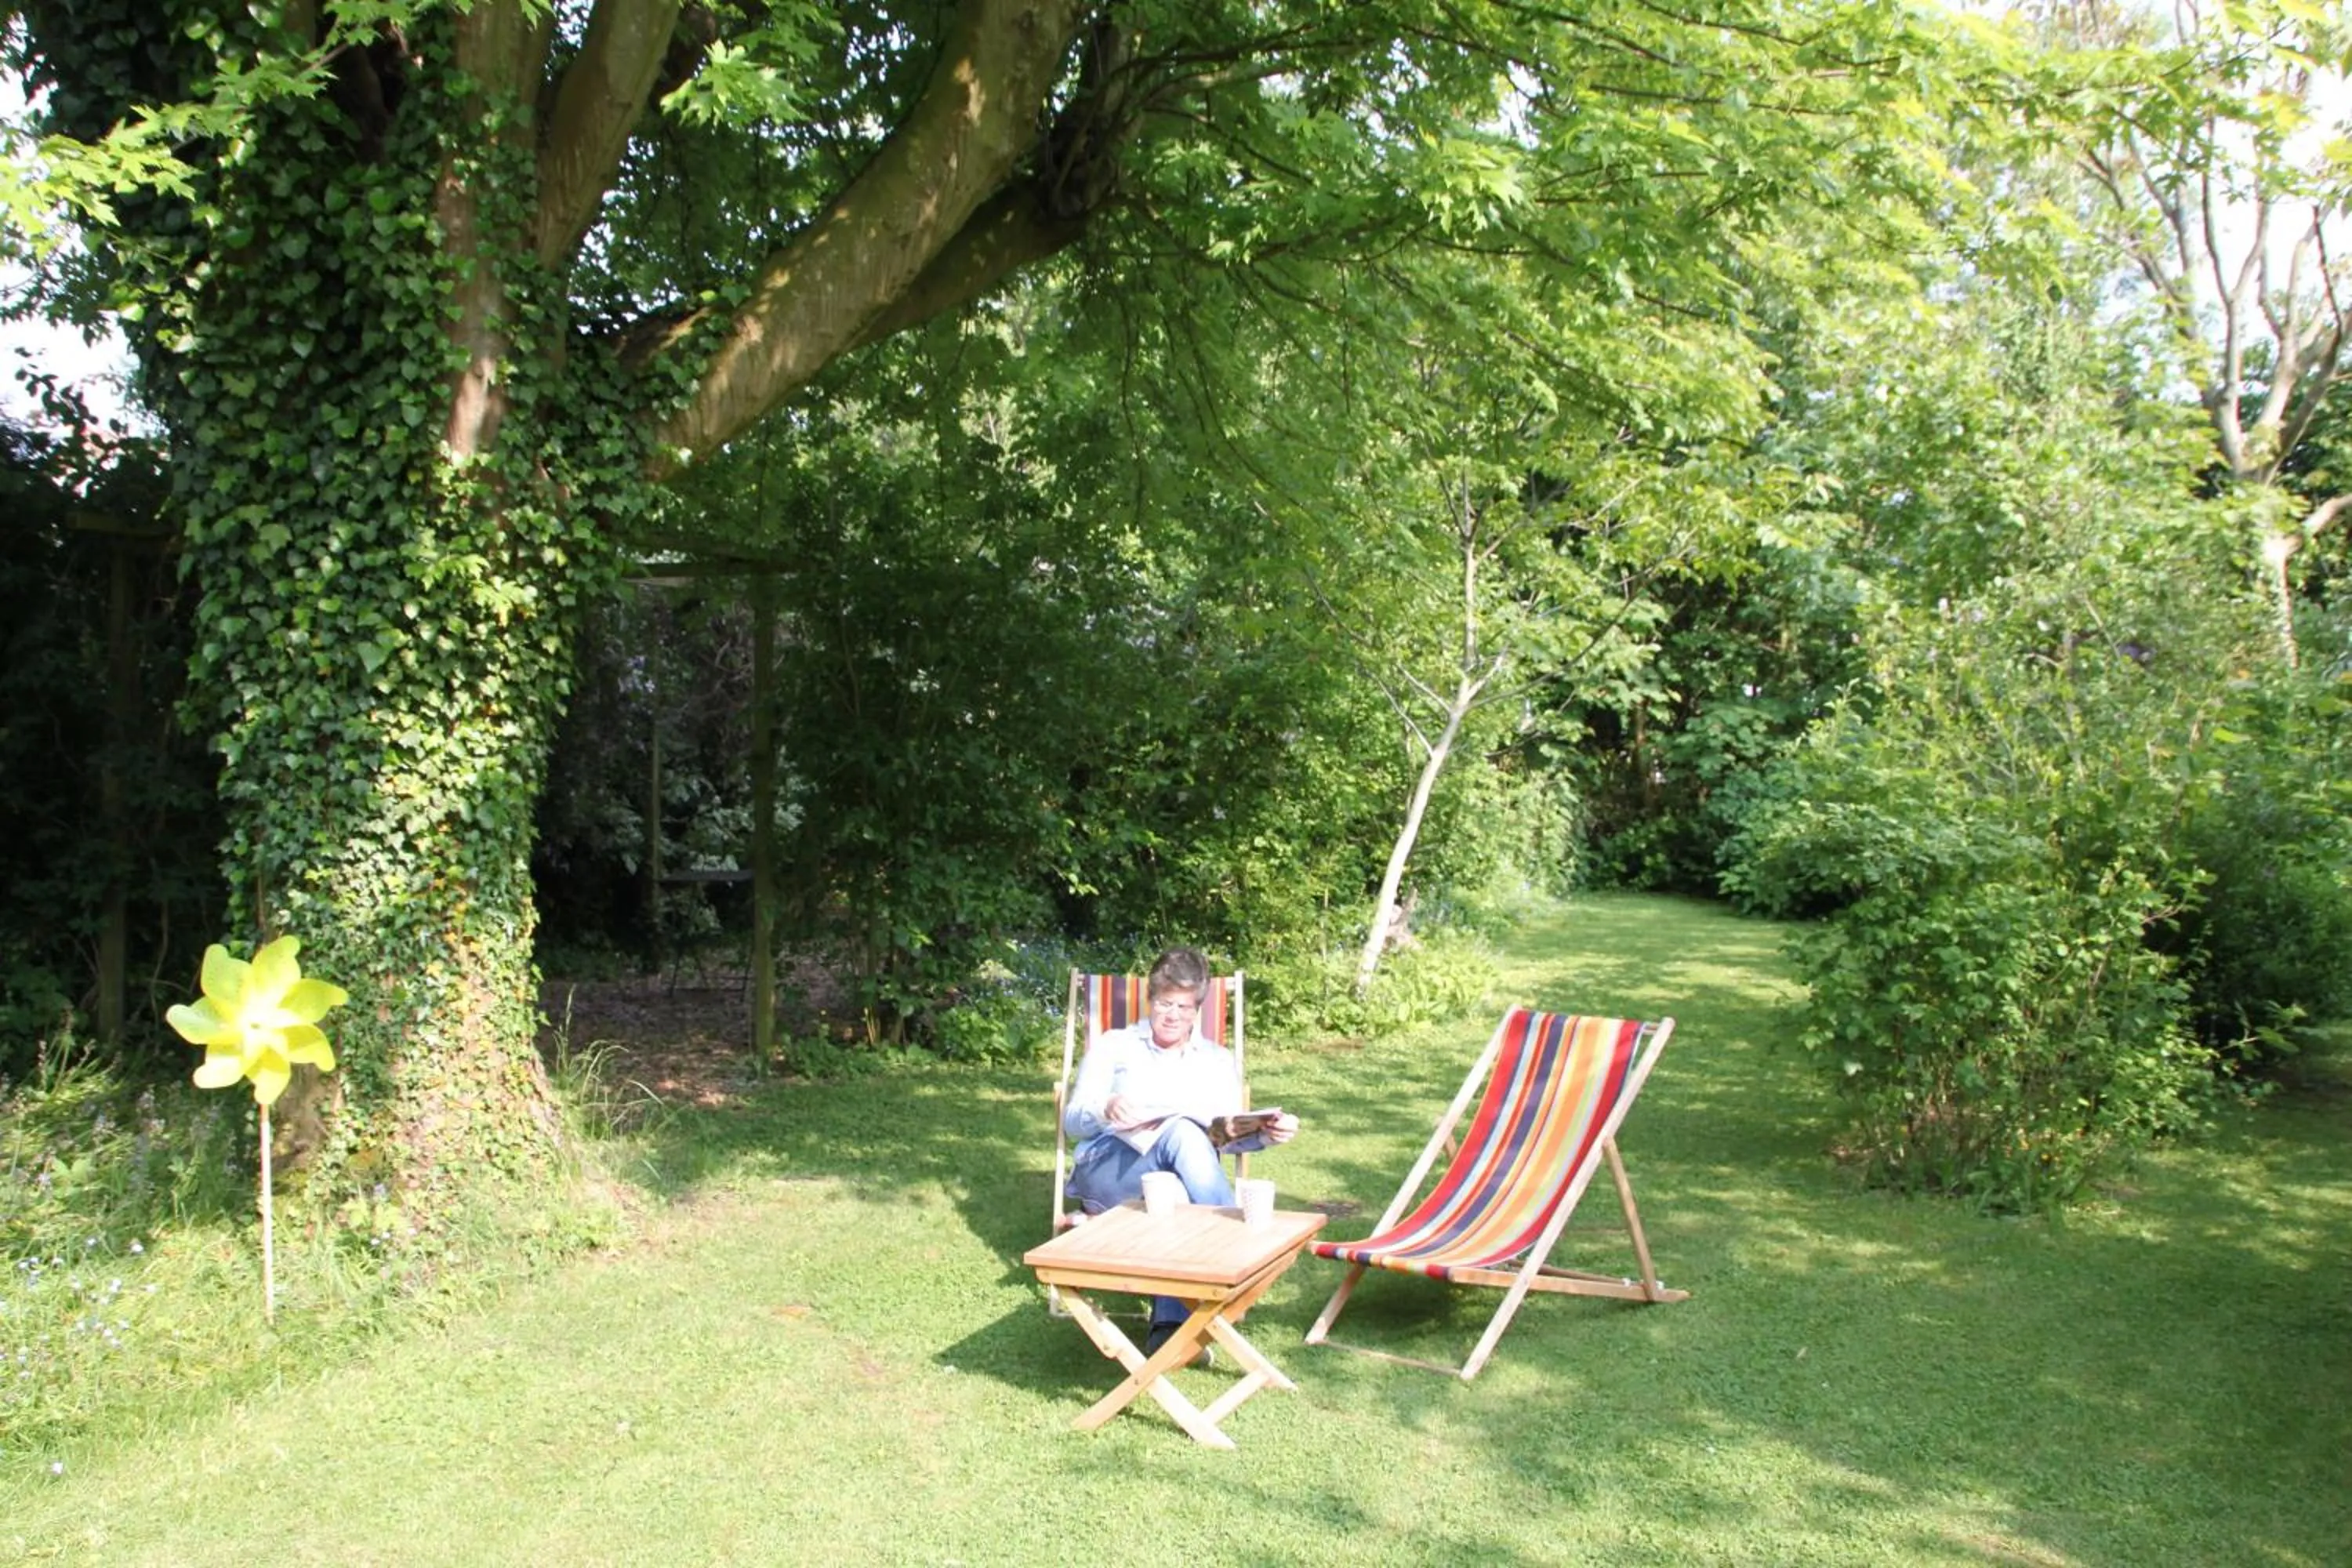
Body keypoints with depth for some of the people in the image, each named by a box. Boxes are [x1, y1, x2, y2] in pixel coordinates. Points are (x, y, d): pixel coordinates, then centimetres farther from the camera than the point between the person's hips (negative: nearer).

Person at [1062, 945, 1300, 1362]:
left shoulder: (1218, 1061, 23)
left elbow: (1229, 1137, 12)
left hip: (1178, 1179, 2)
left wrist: (1266, 1133, -11)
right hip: (1106, 1174, -2)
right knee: (1182, 1131, -35)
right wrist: (1106, 1110, -17)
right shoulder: (1113, 1046, 17)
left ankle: (1170, 1323, -44)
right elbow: (1073, 1120, 7)